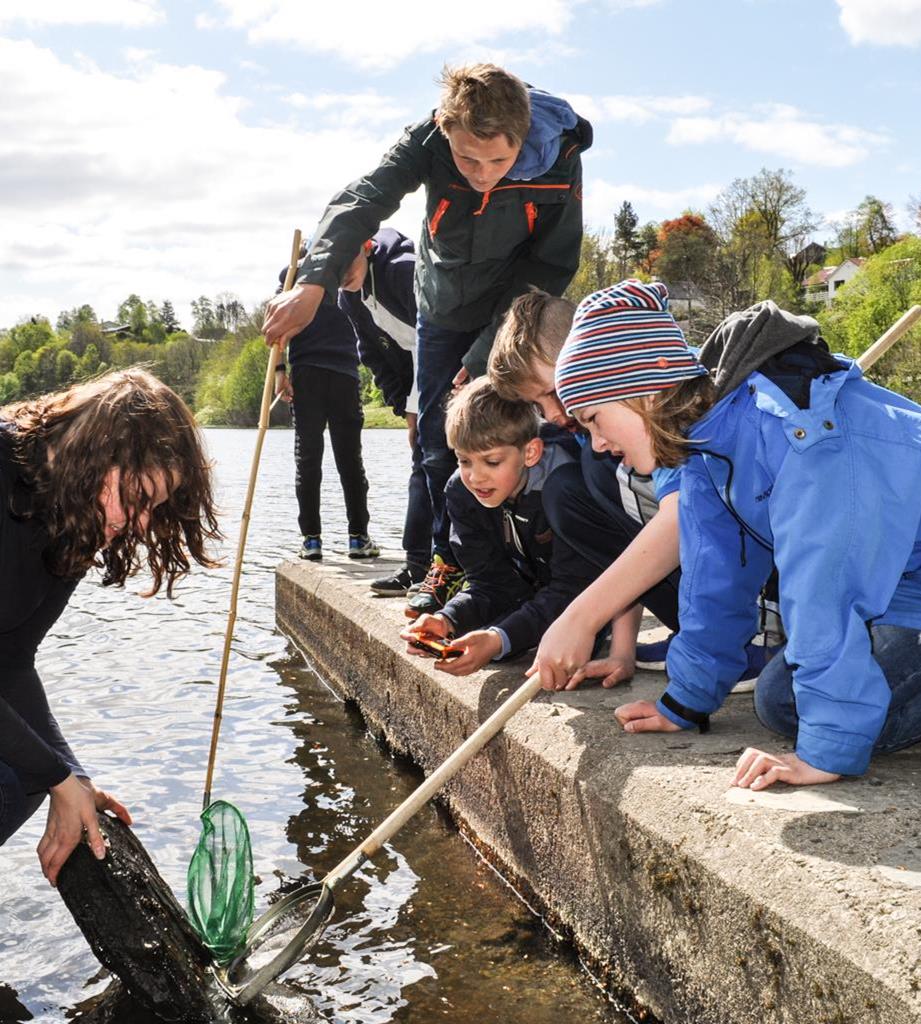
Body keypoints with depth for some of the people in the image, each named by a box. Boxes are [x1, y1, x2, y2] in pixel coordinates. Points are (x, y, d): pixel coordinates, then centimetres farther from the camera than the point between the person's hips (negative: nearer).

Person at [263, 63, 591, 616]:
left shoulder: (559, 160, -27)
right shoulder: (428, 141, -26)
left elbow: (553, 265, -18)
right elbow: (363, 202, -39)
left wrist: (486, 356, -22)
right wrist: (314, 283, -57)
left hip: (513, 313, -2)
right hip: (442, 307, 2)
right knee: (437, 438, 2)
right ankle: (449, 561, 15)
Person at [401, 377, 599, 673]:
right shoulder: (460, 492, -15)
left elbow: (571, 588, -35)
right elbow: (493, 584, -14)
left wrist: (500, 639, -48)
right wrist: (448, 620, -35)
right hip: (533, 591, 5)